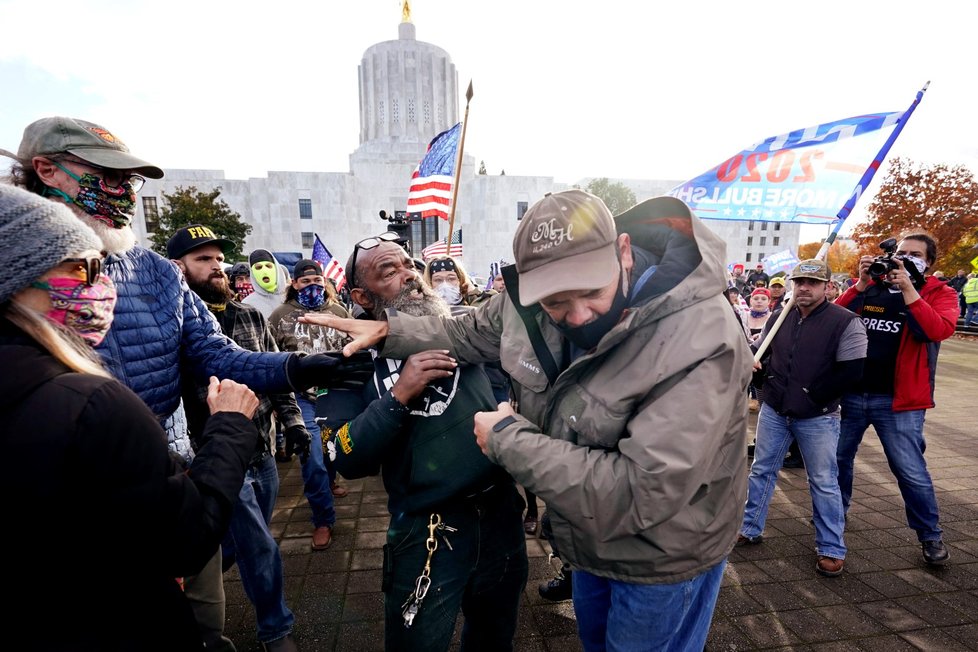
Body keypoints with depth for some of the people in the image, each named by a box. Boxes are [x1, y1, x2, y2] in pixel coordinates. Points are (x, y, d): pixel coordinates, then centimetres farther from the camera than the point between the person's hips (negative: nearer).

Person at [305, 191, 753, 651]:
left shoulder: (698, 340, -36)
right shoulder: (531, 294, -17)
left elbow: (640, 494, -39)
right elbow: (470, 333, 4)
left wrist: (510, 438, -32)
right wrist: (389, 331, -4)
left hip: (660, 558, -5)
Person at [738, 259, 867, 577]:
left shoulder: (846, 322, -10)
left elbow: (850, 371, -14)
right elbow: (762, 351, 16)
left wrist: (812, 397, -12)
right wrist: (756, 362, -6)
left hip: (817, 418, -4)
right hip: (773, 410, 5)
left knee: (824, 483, 7)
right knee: (762, 470, 12)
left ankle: (831, 549, 23)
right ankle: (750, 529, 27)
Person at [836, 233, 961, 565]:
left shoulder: (940, 293, 1)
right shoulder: (870, 286, 7)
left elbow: (940, 330, -18)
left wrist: (907, 289, -20)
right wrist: (861, 285, -13)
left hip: (899, 401, -3)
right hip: (850, 393, 3)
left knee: (912, 472, 2)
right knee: (837, 458, 15)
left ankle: (930, 536, 24)